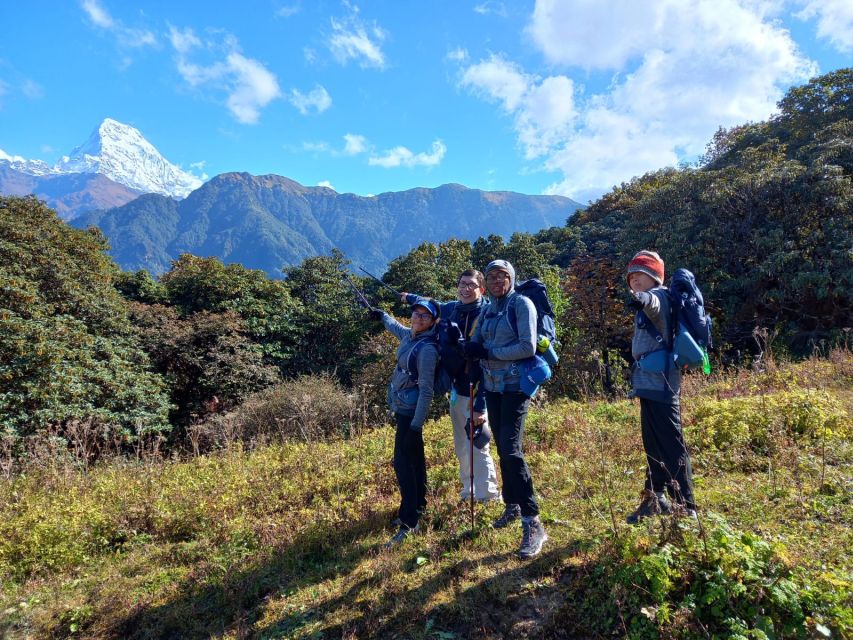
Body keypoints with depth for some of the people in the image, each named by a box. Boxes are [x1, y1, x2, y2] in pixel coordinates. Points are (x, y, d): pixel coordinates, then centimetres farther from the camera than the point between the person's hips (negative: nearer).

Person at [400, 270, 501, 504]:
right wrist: (410, 297, 47)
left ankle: (488, 498, 8)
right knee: (462, 448, 17)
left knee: (477, 448, -5)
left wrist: (480, 406, -25)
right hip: (456, 390, 8)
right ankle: (468, 494, 32)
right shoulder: (453, 309, 5)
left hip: (475, 394, -7)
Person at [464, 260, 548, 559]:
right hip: (492, 386, 7)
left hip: (515, 385, -7)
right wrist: (473, 349, -13)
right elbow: (473, 346, 10)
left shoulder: (521, 304, -8)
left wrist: (490, 352, -15)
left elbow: (528, 347, -17)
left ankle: (533, 523, -9)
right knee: (501, 448, 14)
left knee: (511, 450, -16)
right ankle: (512, 506, 30)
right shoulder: (487, 309, 12)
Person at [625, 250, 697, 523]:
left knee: (670, 444, -8)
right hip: (651, 382, 11)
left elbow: (654, 304, -34)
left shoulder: (658, 295, -9)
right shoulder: (648, 301, 22)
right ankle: (655, 498, 31)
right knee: (653, 444, 18)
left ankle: (685, 507, -3)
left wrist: (642, 299, -56)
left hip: (658, 382, -11)